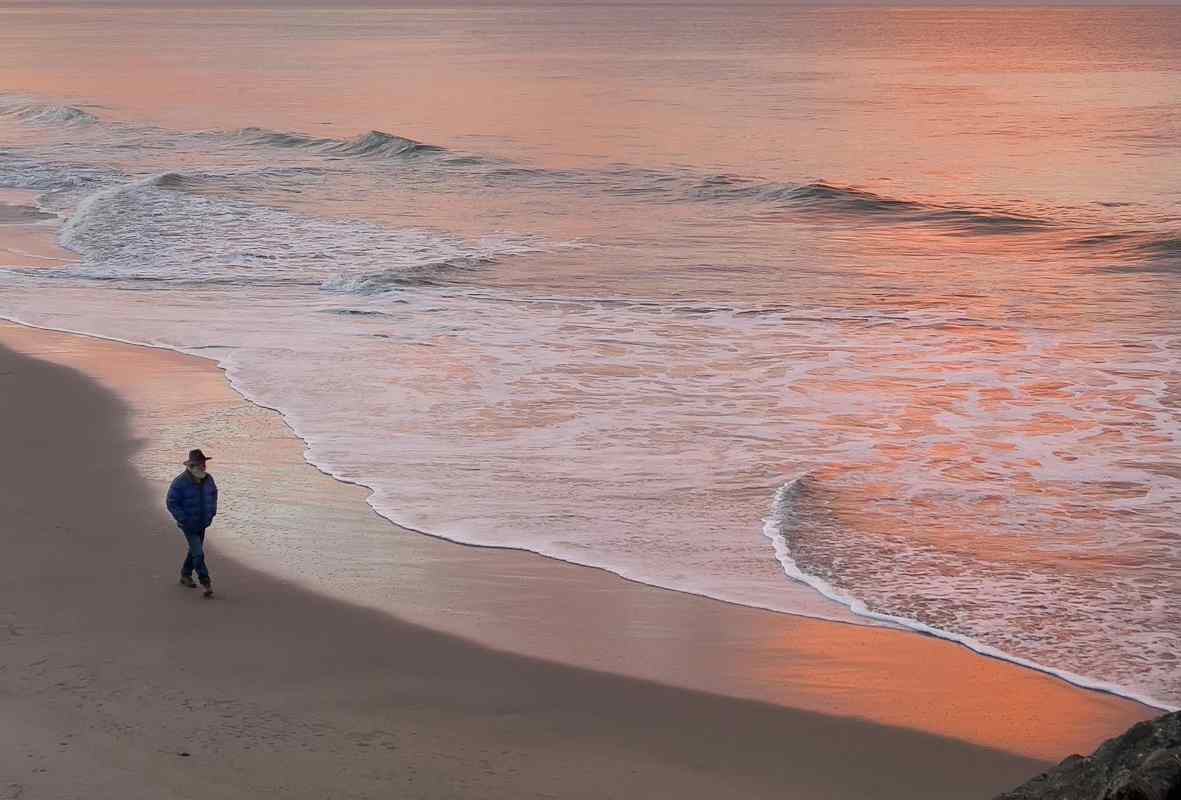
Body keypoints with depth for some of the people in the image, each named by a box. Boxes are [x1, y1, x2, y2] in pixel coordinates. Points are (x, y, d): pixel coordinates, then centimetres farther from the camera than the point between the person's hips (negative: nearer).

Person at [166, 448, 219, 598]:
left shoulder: (208, 479, -4)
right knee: (198, 553, -12)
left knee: (195, 550, 20)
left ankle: (185, 575, 40)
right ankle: (207, 584, -12)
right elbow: (172, 503, -16)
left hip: (202, 523, 7)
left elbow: (213, 494, 16)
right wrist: (184, 520, -20)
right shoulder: (180, 483, -22)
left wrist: (212, 512, 6)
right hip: (188, 524, -7)